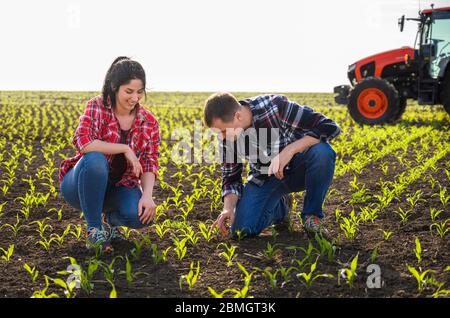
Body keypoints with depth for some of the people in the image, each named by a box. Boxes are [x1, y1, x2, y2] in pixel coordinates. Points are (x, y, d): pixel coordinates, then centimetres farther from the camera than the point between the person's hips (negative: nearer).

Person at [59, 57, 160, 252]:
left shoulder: (148, 122, -3)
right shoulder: (97, 107, -13)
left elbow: (149, 165, -7)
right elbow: (82, 142, -30)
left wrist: (147, 195, -26)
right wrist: (125, 149, -28)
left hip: (118, 187, 3)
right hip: (79, 185, -2)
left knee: (143, 214, -29)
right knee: (95, 160, -37)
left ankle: (109, 218, 8)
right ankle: (94, 228, -19)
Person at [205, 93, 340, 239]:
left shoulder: (276, 106, -28)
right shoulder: (227, 137, -14)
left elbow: (330, 127, -28)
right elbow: (231, 177, -2)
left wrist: (289, 150, -38)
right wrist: (228, 208, -22)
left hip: (299, 167, -3)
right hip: (265, 177, 3)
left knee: (322, 152, -36)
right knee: (242, 230, -17)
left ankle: (312, 216, -12)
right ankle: (280, 206, 16)